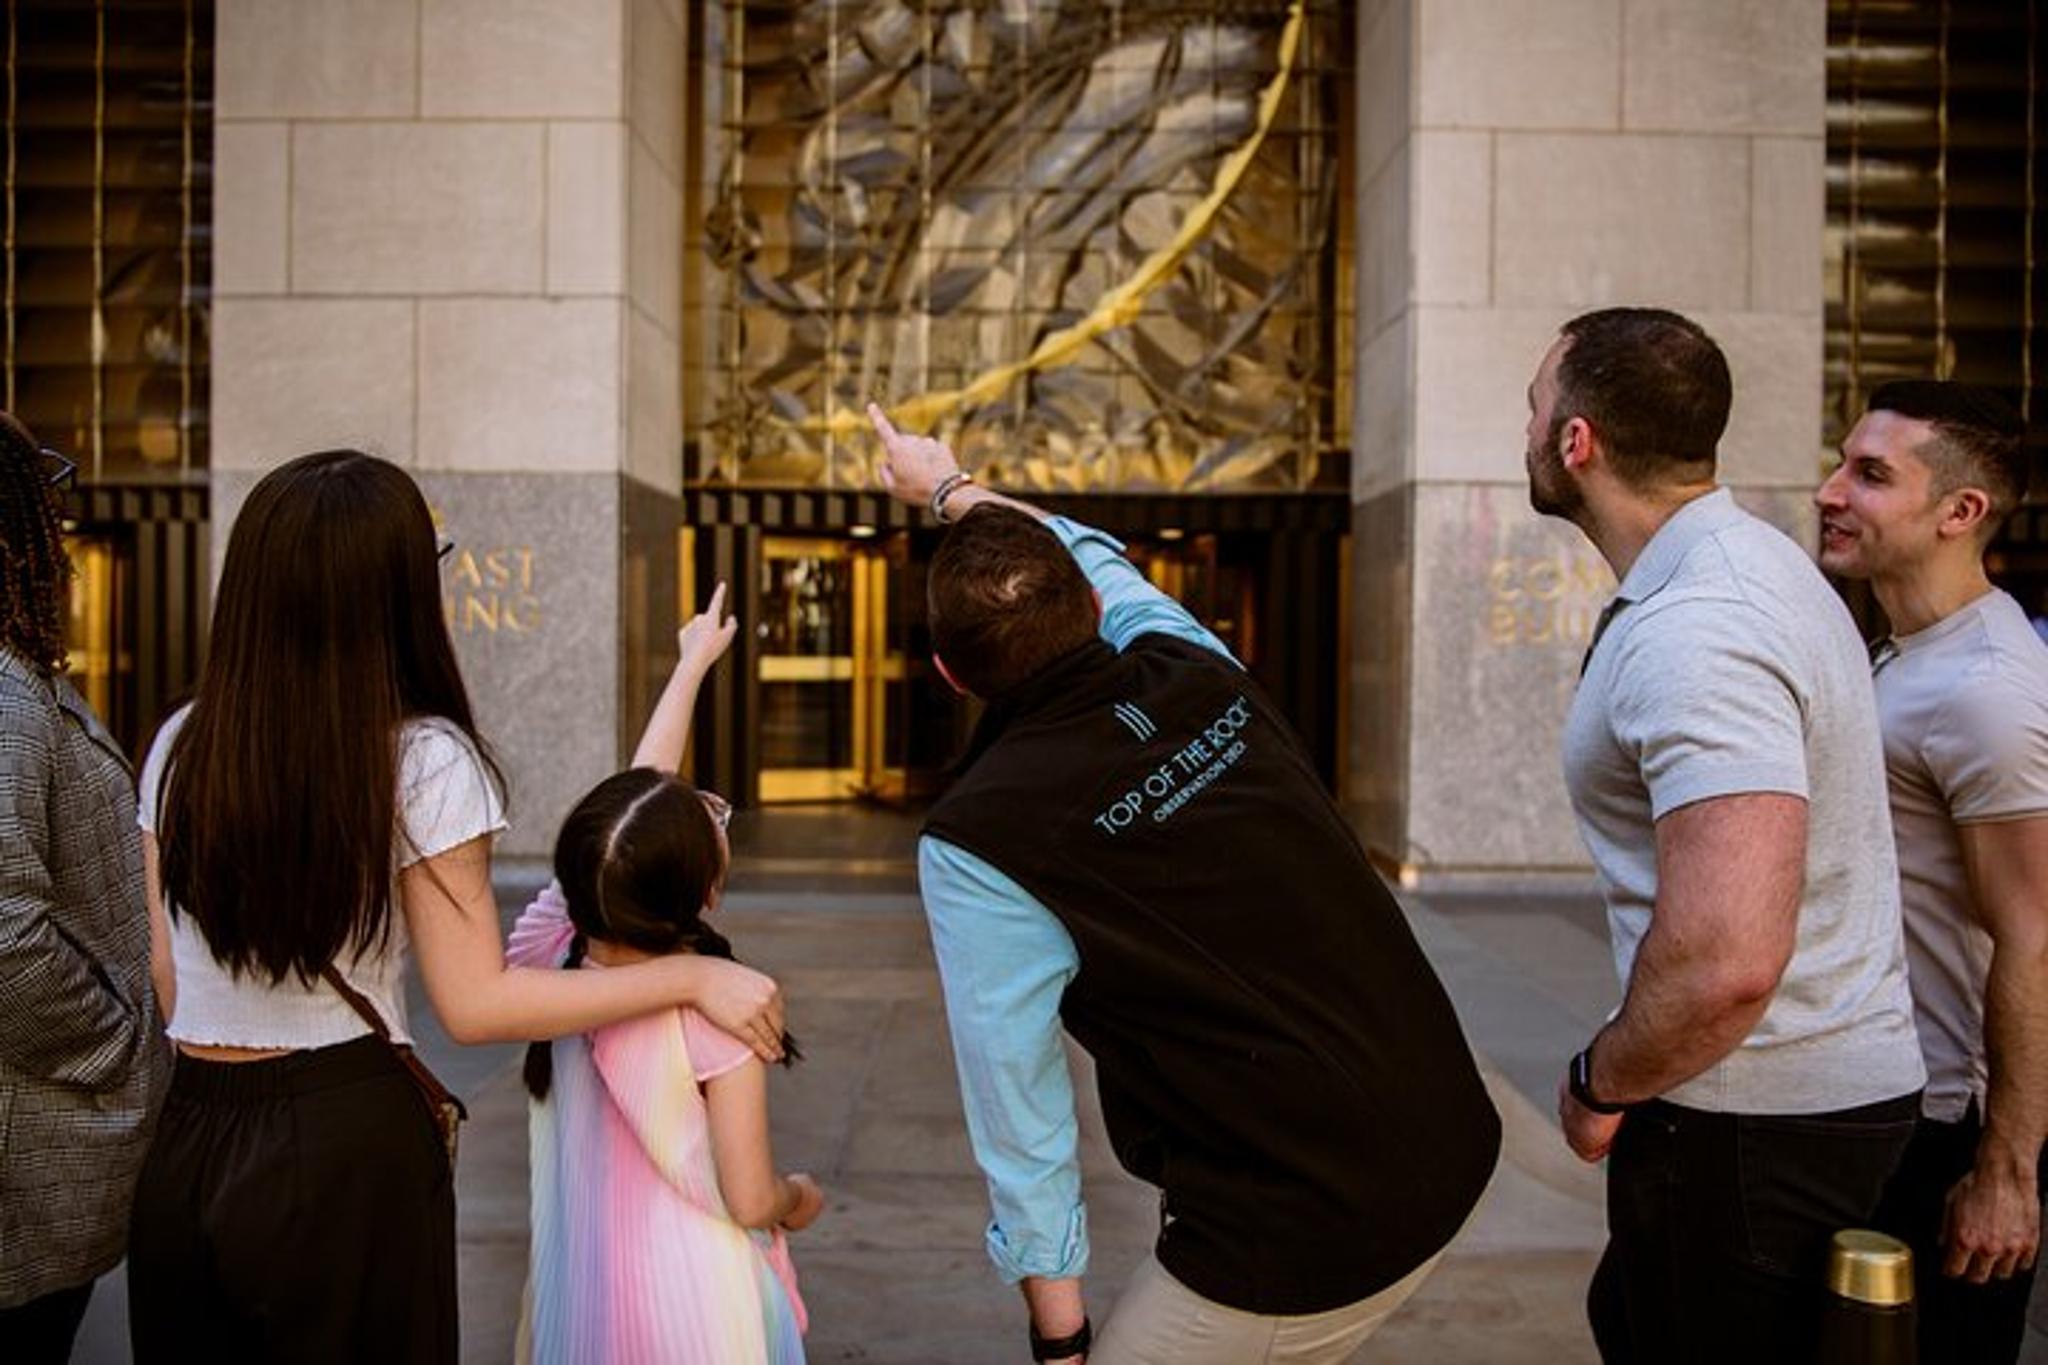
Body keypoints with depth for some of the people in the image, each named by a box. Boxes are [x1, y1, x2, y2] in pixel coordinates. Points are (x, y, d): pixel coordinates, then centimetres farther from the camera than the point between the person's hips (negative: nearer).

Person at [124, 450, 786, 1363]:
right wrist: (691, 976, -13)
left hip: (183, 1149, 4)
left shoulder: (181, 749, -1)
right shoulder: (422, 760, -15)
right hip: (343, 1153, -4)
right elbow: (478, 1005, -16)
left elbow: (159, 976, 4)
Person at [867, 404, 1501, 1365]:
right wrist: (950, 486, 39)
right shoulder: (1199, 674, 1)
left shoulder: (976, 846, -16)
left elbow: (1018, 1110, -10)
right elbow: (1091, 559, 22)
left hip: (1300, 1249, -7)